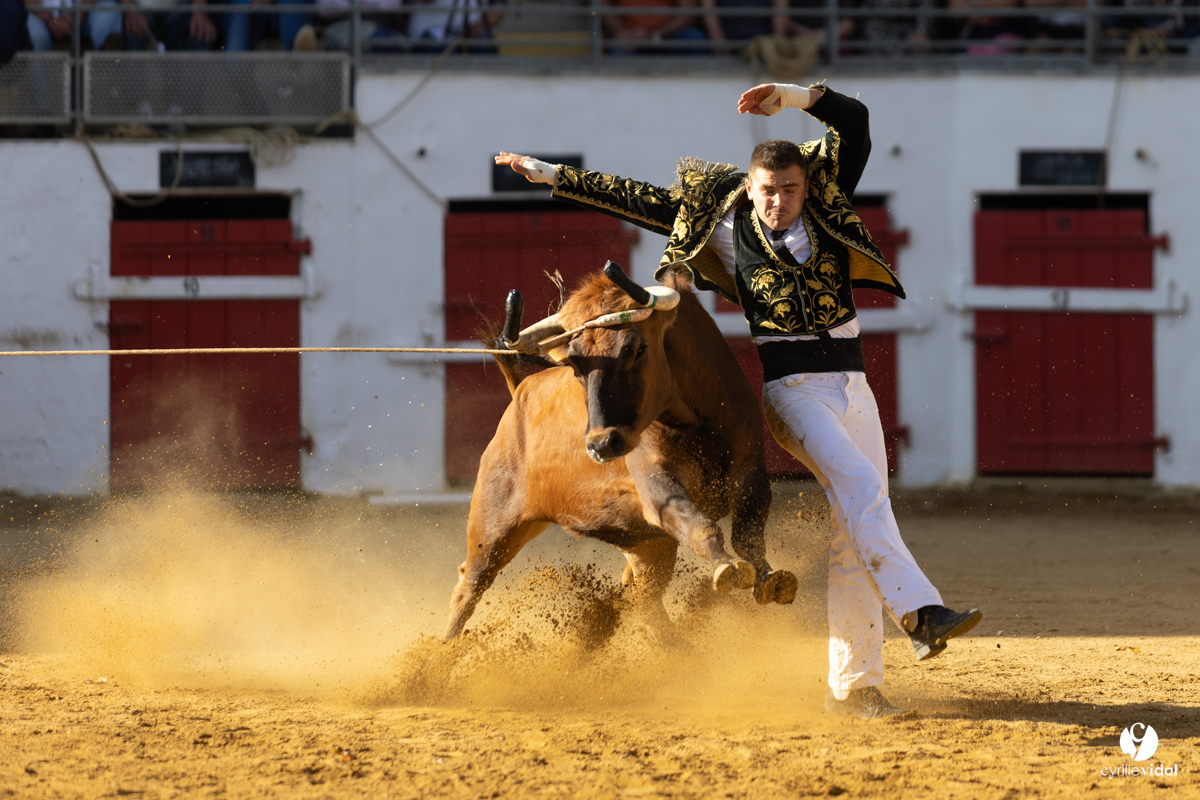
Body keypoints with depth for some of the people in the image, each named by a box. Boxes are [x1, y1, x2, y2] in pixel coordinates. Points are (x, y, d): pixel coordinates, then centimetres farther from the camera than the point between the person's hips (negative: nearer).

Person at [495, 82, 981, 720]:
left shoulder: (825, 201, 5)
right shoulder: (721, 226, 0)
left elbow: (854, 121, -1)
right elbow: (641, 202, 7)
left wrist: (792, 98, -13)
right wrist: (554, 177, 12)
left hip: (851, 384, 4)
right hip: (789, 387, -4)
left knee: (858, 527, 3)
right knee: (858, 489, -25)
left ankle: (852, 684, 6)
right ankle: (921, 613, -34)